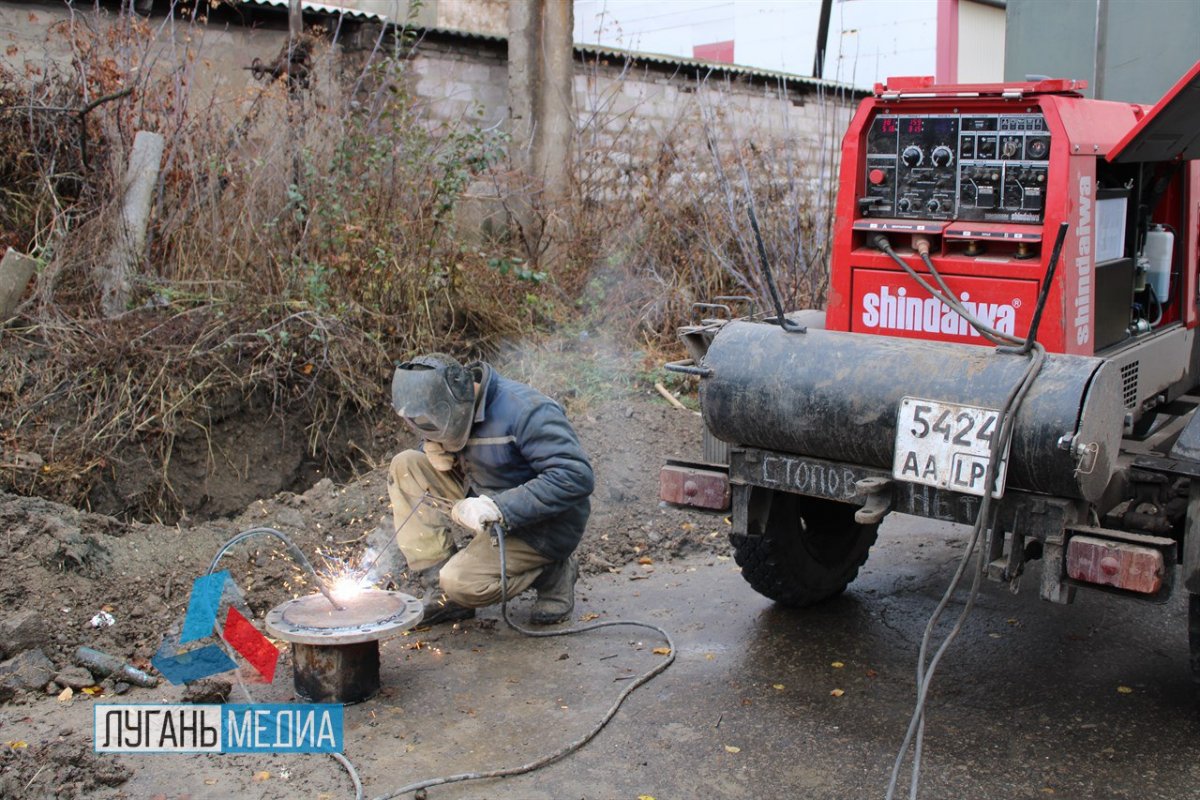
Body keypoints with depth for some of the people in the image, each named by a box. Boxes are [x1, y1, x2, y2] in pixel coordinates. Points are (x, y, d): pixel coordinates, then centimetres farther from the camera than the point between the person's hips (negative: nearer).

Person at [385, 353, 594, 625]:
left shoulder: (526, 411, -26)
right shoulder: (451, 409, -2)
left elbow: (577, 476, -32)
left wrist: (500, 508, -36)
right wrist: (433, 451, -12)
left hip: (539, 525, -8)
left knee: (461, 583, -25)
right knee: (405, 466, -5)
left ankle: (553, 573, 1)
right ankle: (437, 581, -4)